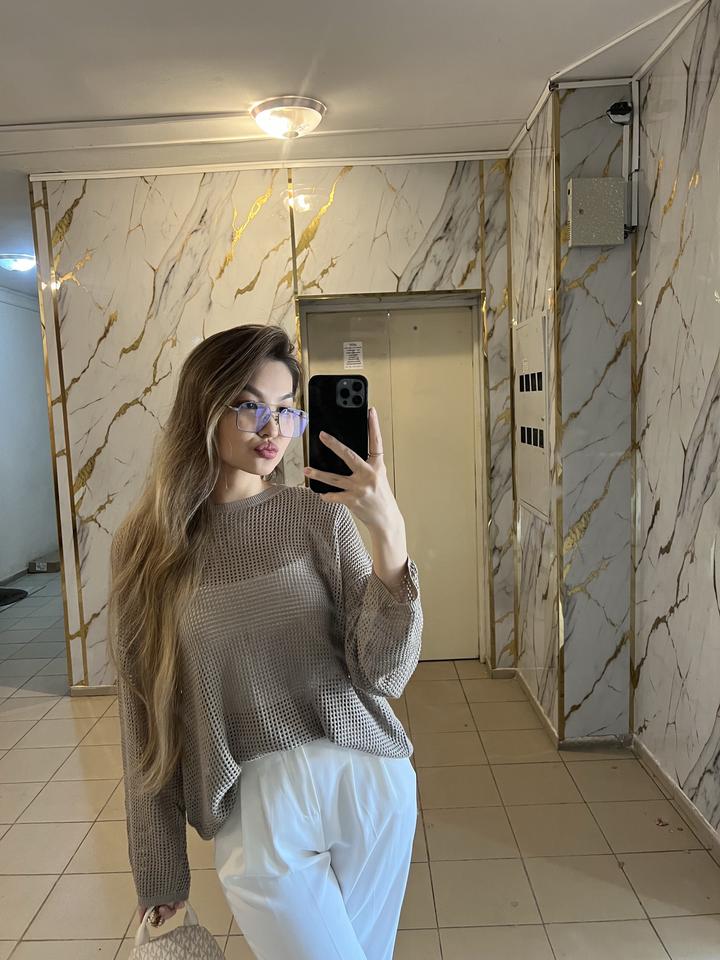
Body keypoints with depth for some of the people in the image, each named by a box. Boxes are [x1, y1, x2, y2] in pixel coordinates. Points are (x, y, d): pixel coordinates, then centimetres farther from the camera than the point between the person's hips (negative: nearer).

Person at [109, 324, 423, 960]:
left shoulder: (321, 517, -6)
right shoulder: (147, 545, -4)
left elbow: (384, 675, -11)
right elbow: (146, 713, 2)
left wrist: (389, 536, -26)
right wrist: (159, 872, 9)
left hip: (371, 780, 2)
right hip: (254, 808, -1)